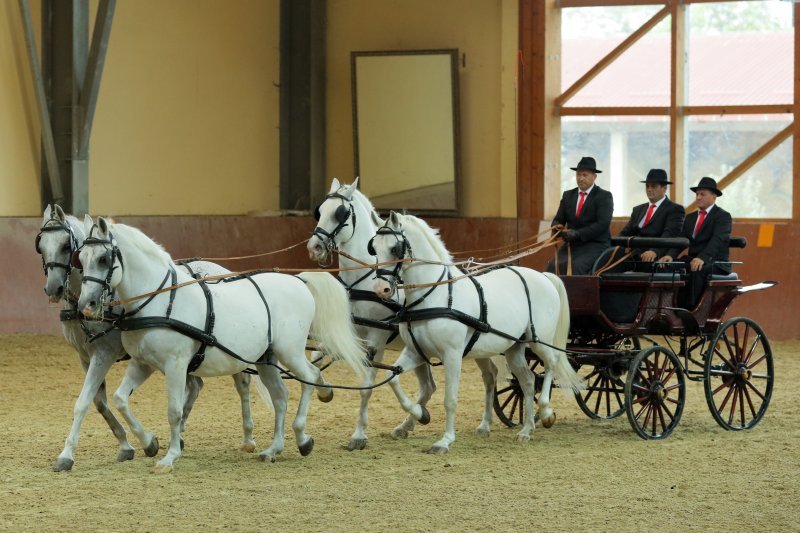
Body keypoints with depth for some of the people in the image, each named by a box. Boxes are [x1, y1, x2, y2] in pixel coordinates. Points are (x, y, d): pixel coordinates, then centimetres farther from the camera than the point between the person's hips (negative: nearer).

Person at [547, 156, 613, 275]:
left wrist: (577, 234, -23)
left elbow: (603, 224, -13)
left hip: (596, 244, -5)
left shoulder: (604, 196, -1)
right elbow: (558, 220, 15)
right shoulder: (568, 195, 17)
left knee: (576, 266, -33)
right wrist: (556, 228, -11)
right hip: (571, 244, 5)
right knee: (553, 265, -23)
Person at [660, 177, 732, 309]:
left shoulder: (723, 216, -2)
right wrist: (670, 255, -15)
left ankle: (689, 308, -39)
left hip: (715, 263, -6)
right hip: (692, 261, 6)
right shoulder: (690, 218, 21)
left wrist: (702, 258, -36)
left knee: (697, 272, -38)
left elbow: (717, 240, -19)